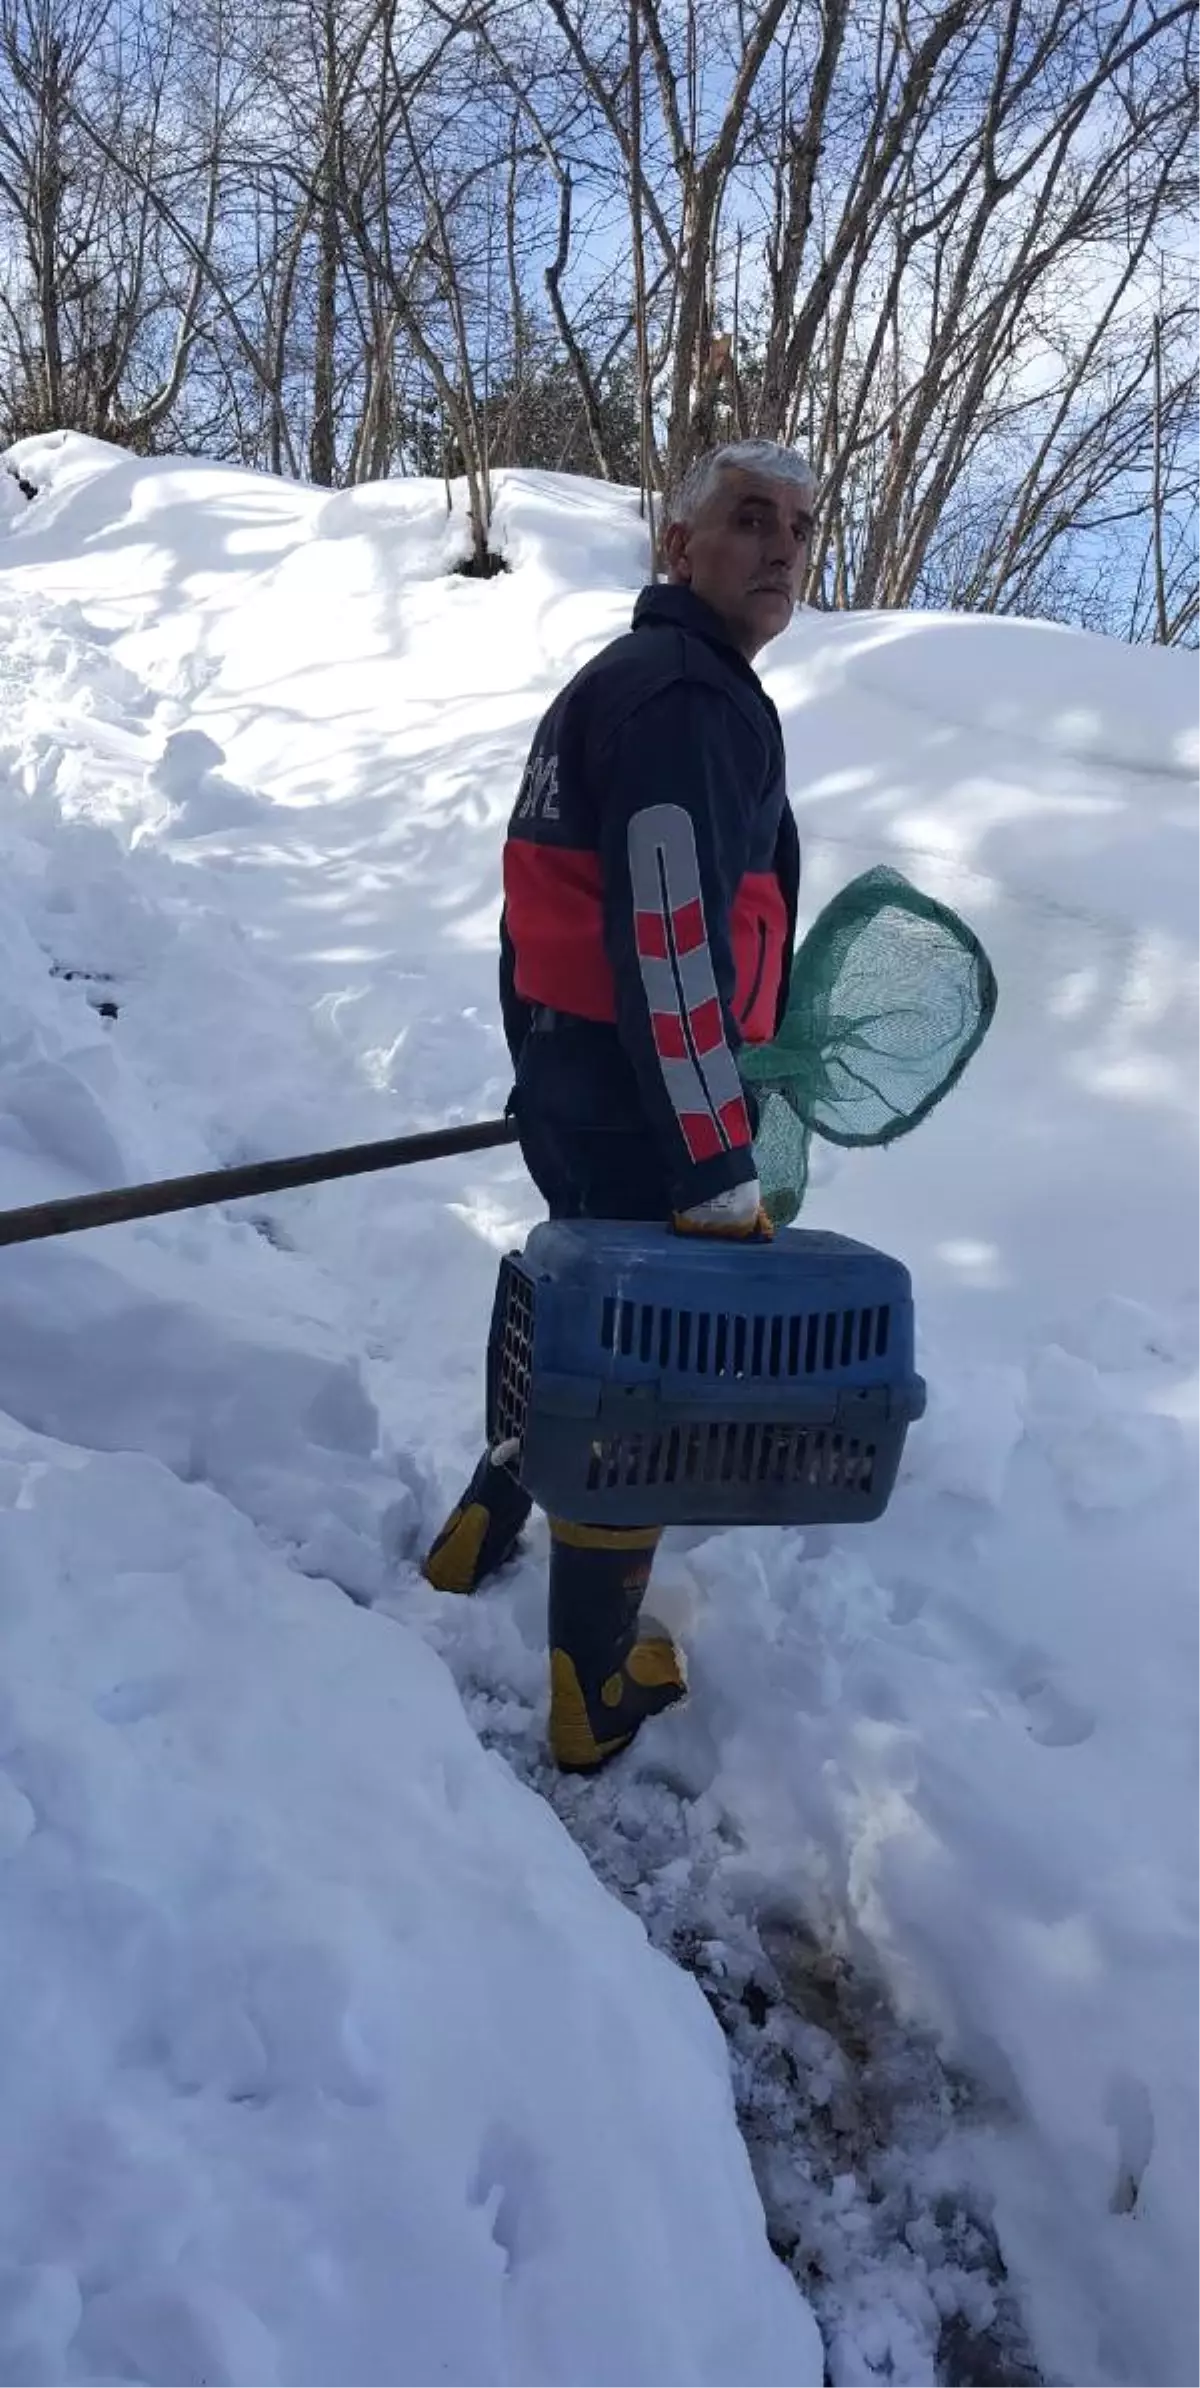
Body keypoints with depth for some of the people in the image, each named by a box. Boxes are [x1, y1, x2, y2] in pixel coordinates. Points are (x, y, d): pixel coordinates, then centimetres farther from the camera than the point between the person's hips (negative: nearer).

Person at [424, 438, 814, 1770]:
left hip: (569, 1086, 10)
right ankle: (597, 1700, 17)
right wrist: (720, 1170, -27)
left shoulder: (619, 681, 16)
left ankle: (477, 1539, 43)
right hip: (638, 1109, -10)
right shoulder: (688, 699, -17)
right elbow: (671, 950, -27)